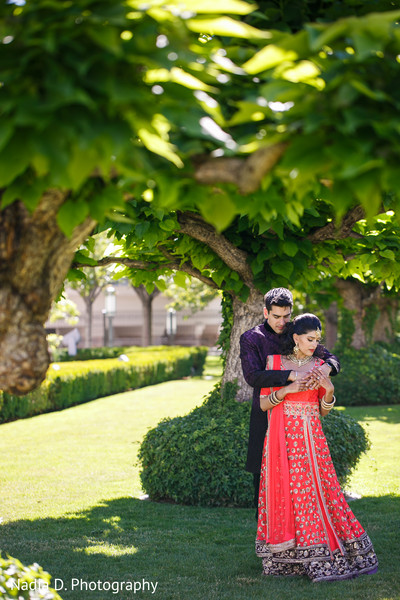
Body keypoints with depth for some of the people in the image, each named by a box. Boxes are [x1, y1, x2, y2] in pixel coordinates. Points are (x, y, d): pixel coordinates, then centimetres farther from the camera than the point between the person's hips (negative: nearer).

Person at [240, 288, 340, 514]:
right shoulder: (251, 339, -3)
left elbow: (331, 358, 2)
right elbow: (252, 376, -18)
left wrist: (325, 368, -24)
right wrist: (291, 375, -30)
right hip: (266, 419, -2)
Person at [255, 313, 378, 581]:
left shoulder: (319, 366, 9)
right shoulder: (275, 362, 4)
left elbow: (324, 410, 9)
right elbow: (263, 404, 1)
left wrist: (329, 390, -9)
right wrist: (287, 389, -14)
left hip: (311, 439, 2)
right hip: (283, 438, -2)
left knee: (317, 492, -2)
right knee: (286, 493, -4)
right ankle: (286, 559, 2)